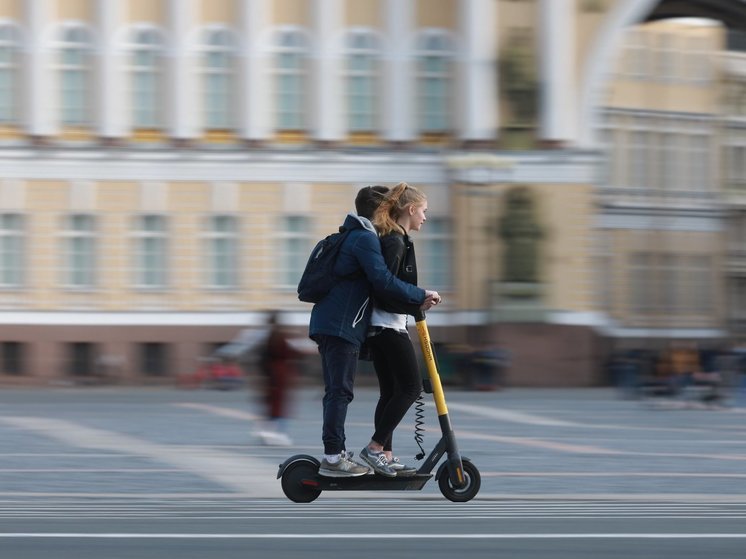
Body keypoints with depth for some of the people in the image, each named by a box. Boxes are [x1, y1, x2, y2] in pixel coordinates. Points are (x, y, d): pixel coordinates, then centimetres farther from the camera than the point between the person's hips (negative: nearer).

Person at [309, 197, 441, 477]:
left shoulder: (353, 236, 23)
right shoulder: (365, 238, -10)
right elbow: (383, 281, -20)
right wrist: (421, 296, -13)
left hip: (327, 323, 10)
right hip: (341, 325, -10)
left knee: (336, 391, 13)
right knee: (340, 391, -10)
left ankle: (336, 452, 17)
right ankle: (332, 458, -11)